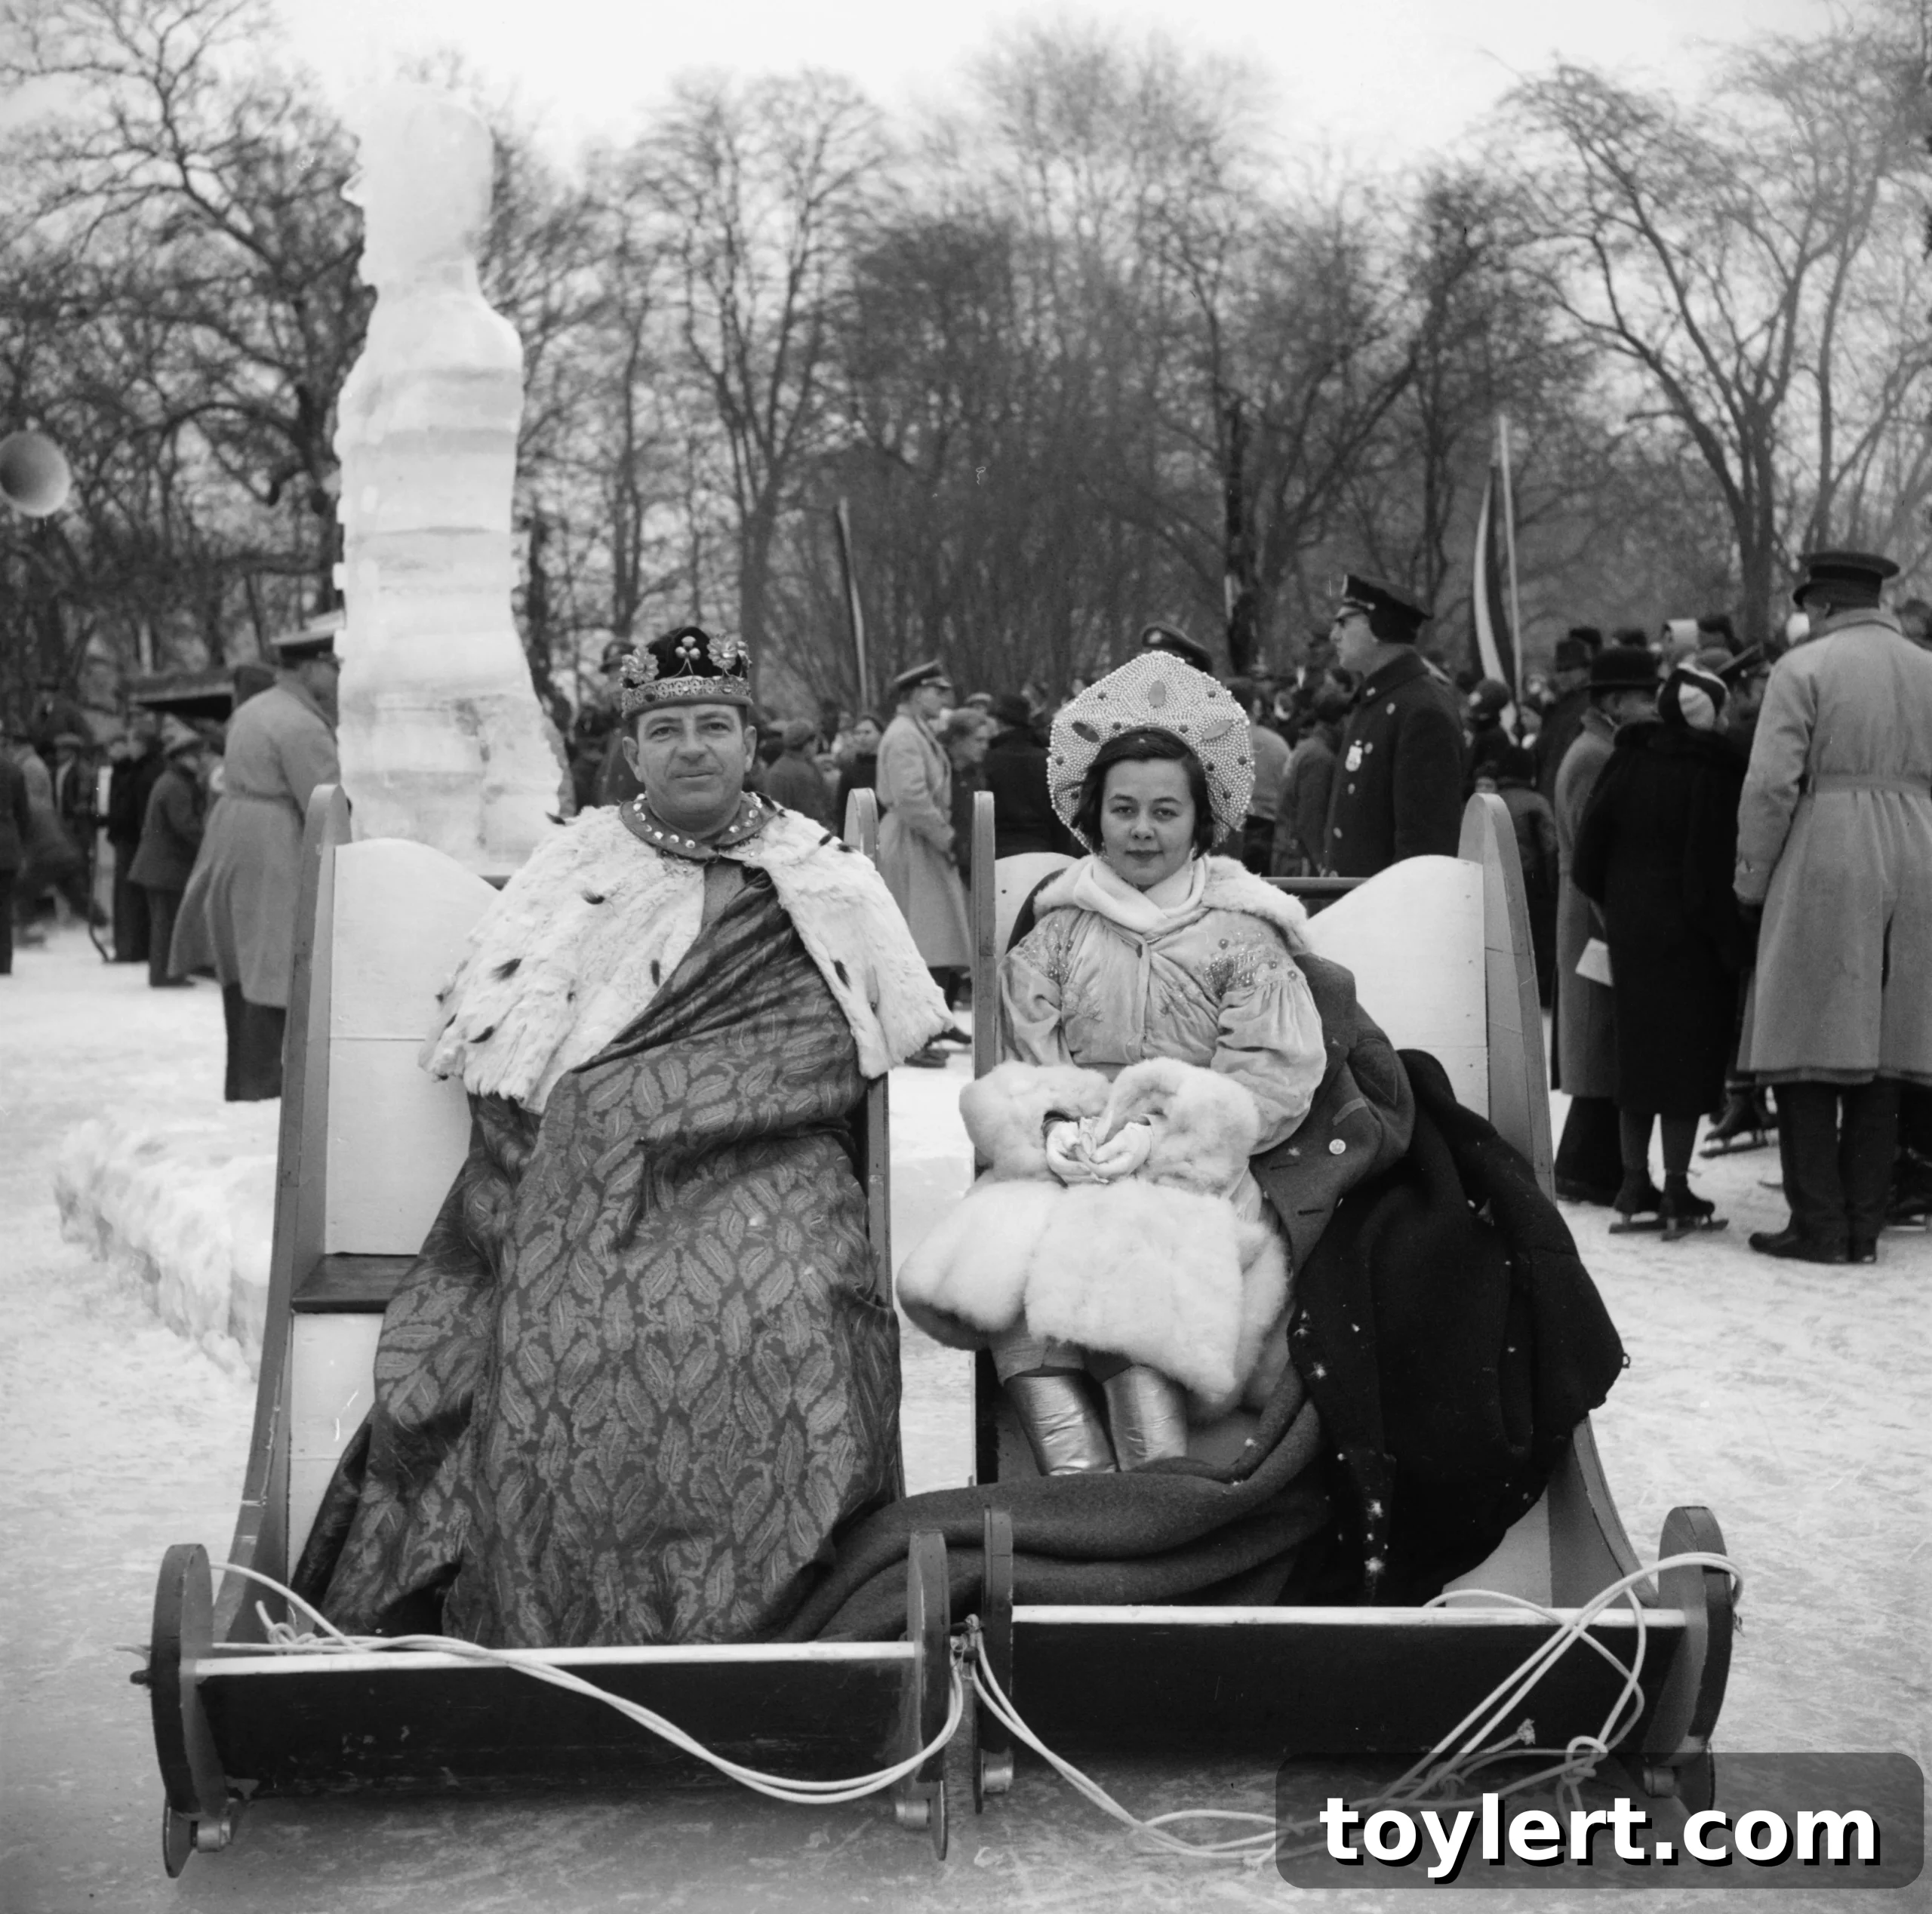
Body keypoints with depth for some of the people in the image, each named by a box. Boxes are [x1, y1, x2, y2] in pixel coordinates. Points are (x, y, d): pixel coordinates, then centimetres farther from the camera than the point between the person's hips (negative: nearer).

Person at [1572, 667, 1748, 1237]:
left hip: (1629, 931, 5)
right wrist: (1734, 943, -10)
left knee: (1638, 1049, 13)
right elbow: (1711, 871, -17)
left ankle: (1634, 1187, 15)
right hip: (1690, 939, -5)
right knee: (1688, 1055, 1)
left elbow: (1586, 859, 2)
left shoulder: (1626, 763, 2)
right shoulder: (1715, 774, -12)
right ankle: (1677, 1194, -1)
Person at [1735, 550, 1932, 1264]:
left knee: (1810, 1056, 0)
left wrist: (1751, 880, -1)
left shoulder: (1803, 668, -4)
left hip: (1824, 867, -5)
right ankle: (1864, 1225, 13)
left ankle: (1819, 1226, -1)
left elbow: (1770, 785, -10)